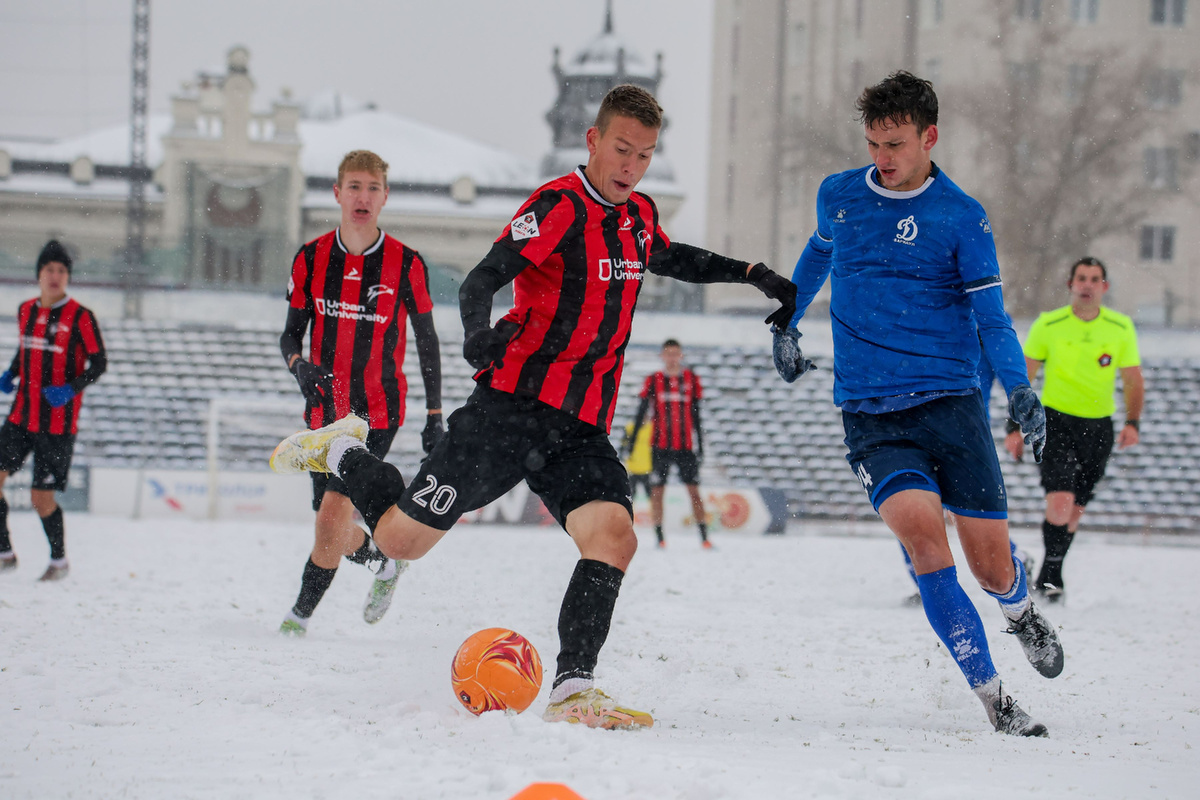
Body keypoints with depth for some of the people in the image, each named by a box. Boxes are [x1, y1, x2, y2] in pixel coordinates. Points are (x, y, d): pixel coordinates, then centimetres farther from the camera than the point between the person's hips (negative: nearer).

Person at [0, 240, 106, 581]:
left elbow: (98, 363, -6)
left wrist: (71, 389, -21)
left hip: (58, 422, -5)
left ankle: (59, 560, 21)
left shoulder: (80, 317, -9)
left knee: (41, 498, -2)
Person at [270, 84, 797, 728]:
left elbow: (672, 259, 38)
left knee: (614, 535, -20)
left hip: (582, 430, 6)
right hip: (514, 409, -6)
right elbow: (481, 281, -22)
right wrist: (479, 334, -42)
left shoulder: (640, 216, 14)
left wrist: (752, 275, 32)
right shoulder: (558, 207, -11)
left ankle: (572, 692, -20)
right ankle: (343, 453, 28)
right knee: (401, 539, -2)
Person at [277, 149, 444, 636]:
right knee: (334, 532, 10)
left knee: (334, 512, -17)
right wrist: (299, 364, -18)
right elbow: (291, 332, 6)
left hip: (378, 410, -4)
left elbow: (426, 341, 4)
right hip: (324, 410, 4)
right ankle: (385, 563, 41)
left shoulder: (406, 264, -6)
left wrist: (435, 416, 4)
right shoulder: (311, 259, 0)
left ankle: (301, 613, -2)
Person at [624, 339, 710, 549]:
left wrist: (699, 442, 13)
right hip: (660, 445, 0)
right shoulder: (653, 381, 4)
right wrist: (632, 439, 1)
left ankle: (704, 537, -5)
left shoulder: (691, 379, 7)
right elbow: (641, 411, 5)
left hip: (686, 445, 0)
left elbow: (695, 413, 13)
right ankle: (659, 537, 7)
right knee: (657, 490, 0)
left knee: (694, 489, -5)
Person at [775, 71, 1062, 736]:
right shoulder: (838, 196, 8)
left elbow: (991, 315, -4)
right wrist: (786, 322, 38)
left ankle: (1021, 611, 40)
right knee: (919, 526, -25)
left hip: (951, 403, -1)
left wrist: (1018, 388, -21)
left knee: (990, 563, -1)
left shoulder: (962, 217, -1)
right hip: (870, 413, 1)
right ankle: (991, 695, -20)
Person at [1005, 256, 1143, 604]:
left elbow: (1133, 380, 8)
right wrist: (1015, 428, -3)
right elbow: (1023, 377, 1)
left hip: (1098, 426, 3)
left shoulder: (1121, 327, -1)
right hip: (1056, 421, -3)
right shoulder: (1048, 325, -6)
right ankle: (1051, 574, 2)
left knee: (1075, 510, 10)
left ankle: (1048, 577, 29)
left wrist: (1132, 423, -7)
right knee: (1059, 504, -18)